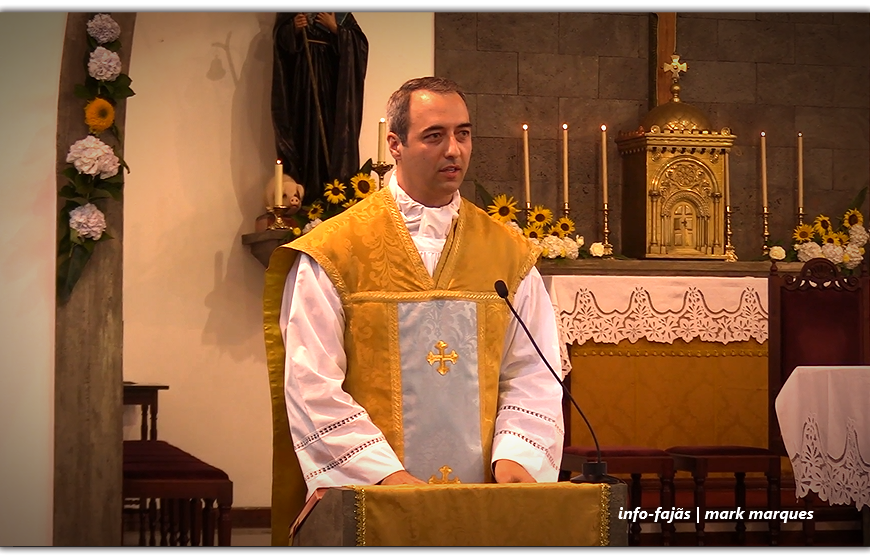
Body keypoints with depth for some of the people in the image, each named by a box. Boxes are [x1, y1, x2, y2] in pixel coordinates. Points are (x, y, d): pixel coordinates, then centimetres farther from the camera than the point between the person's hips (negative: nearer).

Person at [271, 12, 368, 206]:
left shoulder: (340, 11, 10)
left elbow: (359, 44, 1)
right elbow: (281, 41, 2)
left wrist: (335, 28, -9)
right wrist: (294, 30, -16)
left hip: (333, 79, 0)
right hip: (302, 79, 0)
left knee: (334, 133, -5)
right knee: (306, 131, -5)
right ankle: (307, 195, -5)